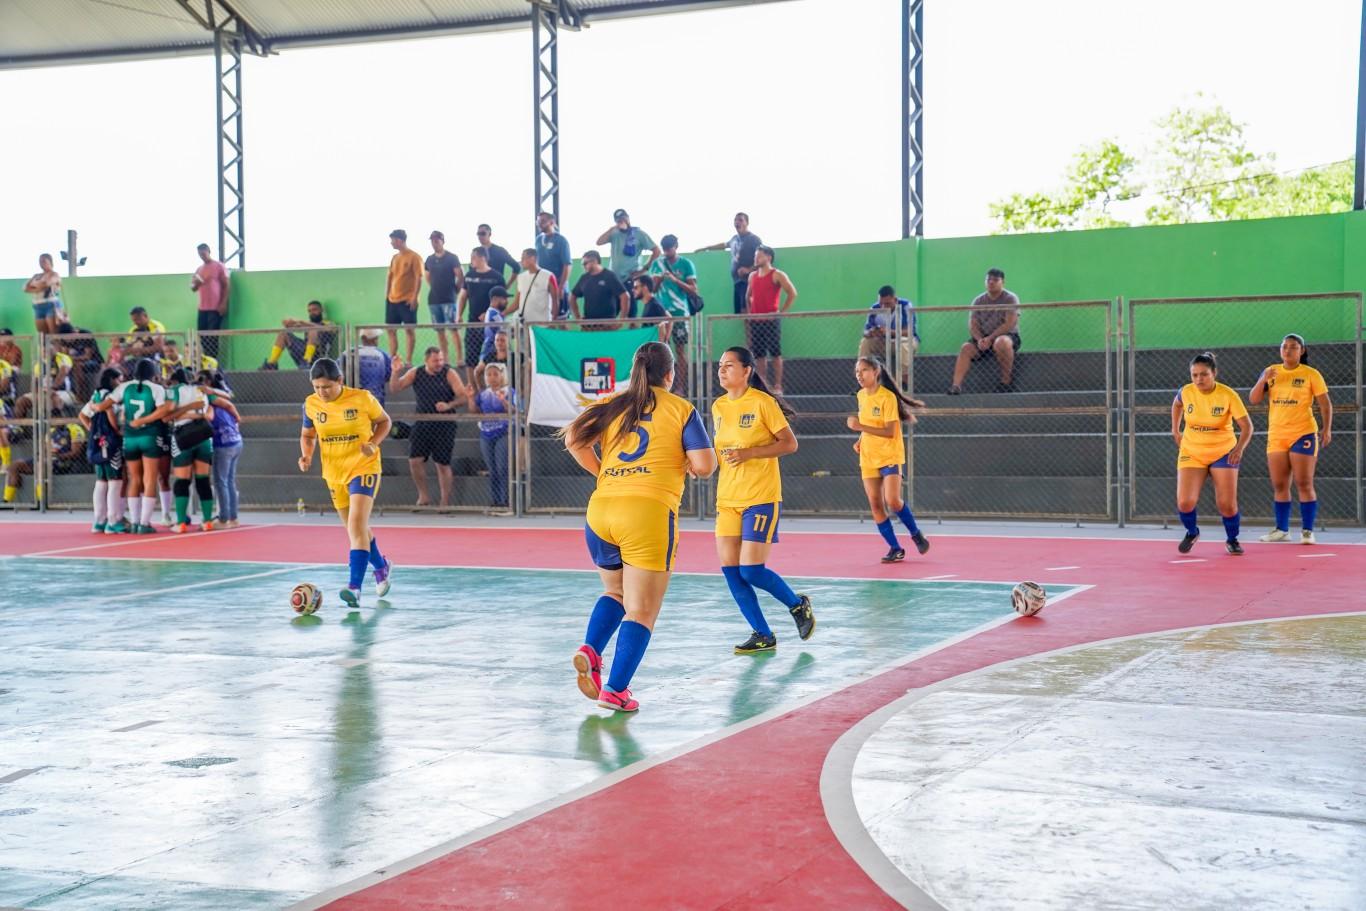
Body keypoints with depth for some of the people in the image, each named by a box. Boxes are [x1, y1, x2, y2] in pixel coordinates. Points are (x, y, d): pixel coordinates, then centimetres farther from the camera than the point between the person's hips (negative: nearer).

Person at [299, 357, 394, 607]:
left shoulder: (362, 398, -13)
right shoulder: (311, 404, -3)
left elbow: (384, 421, 3)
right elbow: (307, 435, 12)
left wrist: (373, 443, -15)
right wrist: (306, 455, -8)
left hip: (363, 468, -5)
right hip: (334, 473, 5)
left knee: (357, 525, -20)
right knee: (355, 528, 17)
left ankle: (354, 587, -26)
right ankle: (381, 567, 43)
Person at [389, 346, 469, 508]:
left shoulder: (449, 373, -4)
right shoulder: (415, 373, 5)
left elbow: (463, 396, -7)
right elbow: (395, 388, 4)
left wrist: (449, 405, -25)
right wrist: (395, 372, -13)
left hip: (444, 424, -3)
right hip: (422, 423, 3)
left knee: (443, 463, -1)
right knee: (414, 460, -6)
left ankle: (445, 502, 11)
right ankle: (424, 496, 13)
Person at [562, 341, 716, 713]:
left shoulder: (611, 404, 15)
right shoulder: (681, 409, 5)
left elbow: (574, 439, 2)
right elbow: (705, 465, -4)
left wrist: (602, 472, 14)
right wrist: (687, 465, 18)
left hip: (600, 511, 5)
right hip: (649, 513, -4)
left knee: (615, 592, 26)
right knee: (641, 611, 2)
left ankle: (590, 650, 3)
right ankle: (615, 690, -6)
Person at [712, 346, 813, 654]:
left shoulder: (763, 402, -10)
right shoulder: (718, 406, 10)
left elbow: (790, 443, -10)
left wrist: (749, 453, -20)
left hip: (761, 497, -7)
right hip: (727, 498, 7)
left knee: (751, 570, -10)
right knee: (730, 569, -1)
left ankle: (798, 605, 18)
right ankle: (763, 635, 11)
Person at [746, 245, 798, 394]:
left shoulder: (777, 275, -4)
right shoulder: (752, 276, 14)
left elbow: (792, 294, -7)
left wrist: (781, 312, -8)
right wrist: (750, 311, 12)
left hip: (771, 320, -6)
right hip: (756, 321, 6)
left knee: (775, 353, -4)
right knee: (759, 355, 5)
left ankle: (778, 386, -2)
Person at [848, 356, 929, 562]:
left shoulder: (887, 397, -15)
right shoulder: (861, 396, 7)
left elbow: (890, 432, -21)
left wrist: (860, 427, -27)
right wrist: (860, 440, 5)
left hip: (889, 456, -7)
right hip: (868, 458, 7)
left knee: (892, 501, -16)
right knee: (875, 504, 1)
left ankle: (916, 534, 9)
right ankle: (895, 548, 10)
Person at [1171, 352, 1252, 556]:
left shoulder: (1228, 395, -18)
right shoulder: (1186, 392, -9)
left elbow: (1247, 426, -19)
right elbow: (1177, 404, 17)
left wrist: (1239, 448, -35)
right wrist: (1175, 430, 13)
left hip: (1223, 453, -2)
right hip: (1191, 453, 2)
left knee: (1227, 505, -5)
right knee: (1185, 503, -12)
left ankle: (1232, 539, 25)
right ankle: (1192, 532, 20)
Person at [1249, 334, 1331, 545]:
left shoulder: (1311, 374, -2)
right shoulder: (1271, 372, 9)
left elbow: (1325, 403, -3)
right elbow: (1253, 400, 5)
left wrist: (1327, 429, -14)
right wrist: (1263, 380, -12)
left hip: (1303, 434, -4)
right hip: (1276, 435, 4)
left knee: (1304, 484, -6)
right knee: (1279, 486, 7)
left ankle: (1307, 531, -3)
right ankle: (1282, 529, 15)